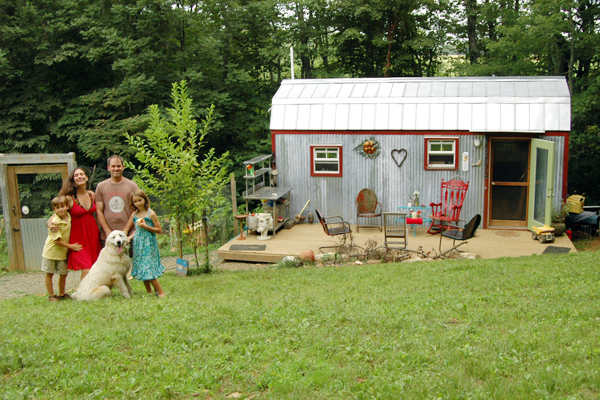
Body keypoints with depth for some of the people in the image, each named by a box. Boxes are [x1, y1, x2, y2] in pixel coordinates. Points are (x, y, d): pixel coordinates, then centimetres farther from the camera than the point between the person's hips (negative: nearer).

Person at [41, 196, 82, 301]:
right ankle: (51, 295, 14)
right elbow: (57, 240, -20)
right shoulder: (55, 222, -21)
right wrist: (71, 246, -14)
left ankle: (61, 294, 25)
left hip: (62, 252, 5)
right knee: (49, 274, 5)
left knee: (63, 273, 9)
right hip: (51, 251, -5)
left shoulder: (68, 216, -4)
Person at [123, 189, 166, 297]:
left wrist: (146, 226, -17)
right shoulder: (134, 215, 7)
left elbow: (159, 230, -7)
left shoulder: (151, 213, -8)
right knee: (142, 269, 9)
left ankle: (161, 293, 1)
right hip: (138, 245, 6)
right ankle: (149, 292, 21)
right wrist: (129, 238, 1)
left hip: (149, 245, -6)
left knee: (149, 270, -8)